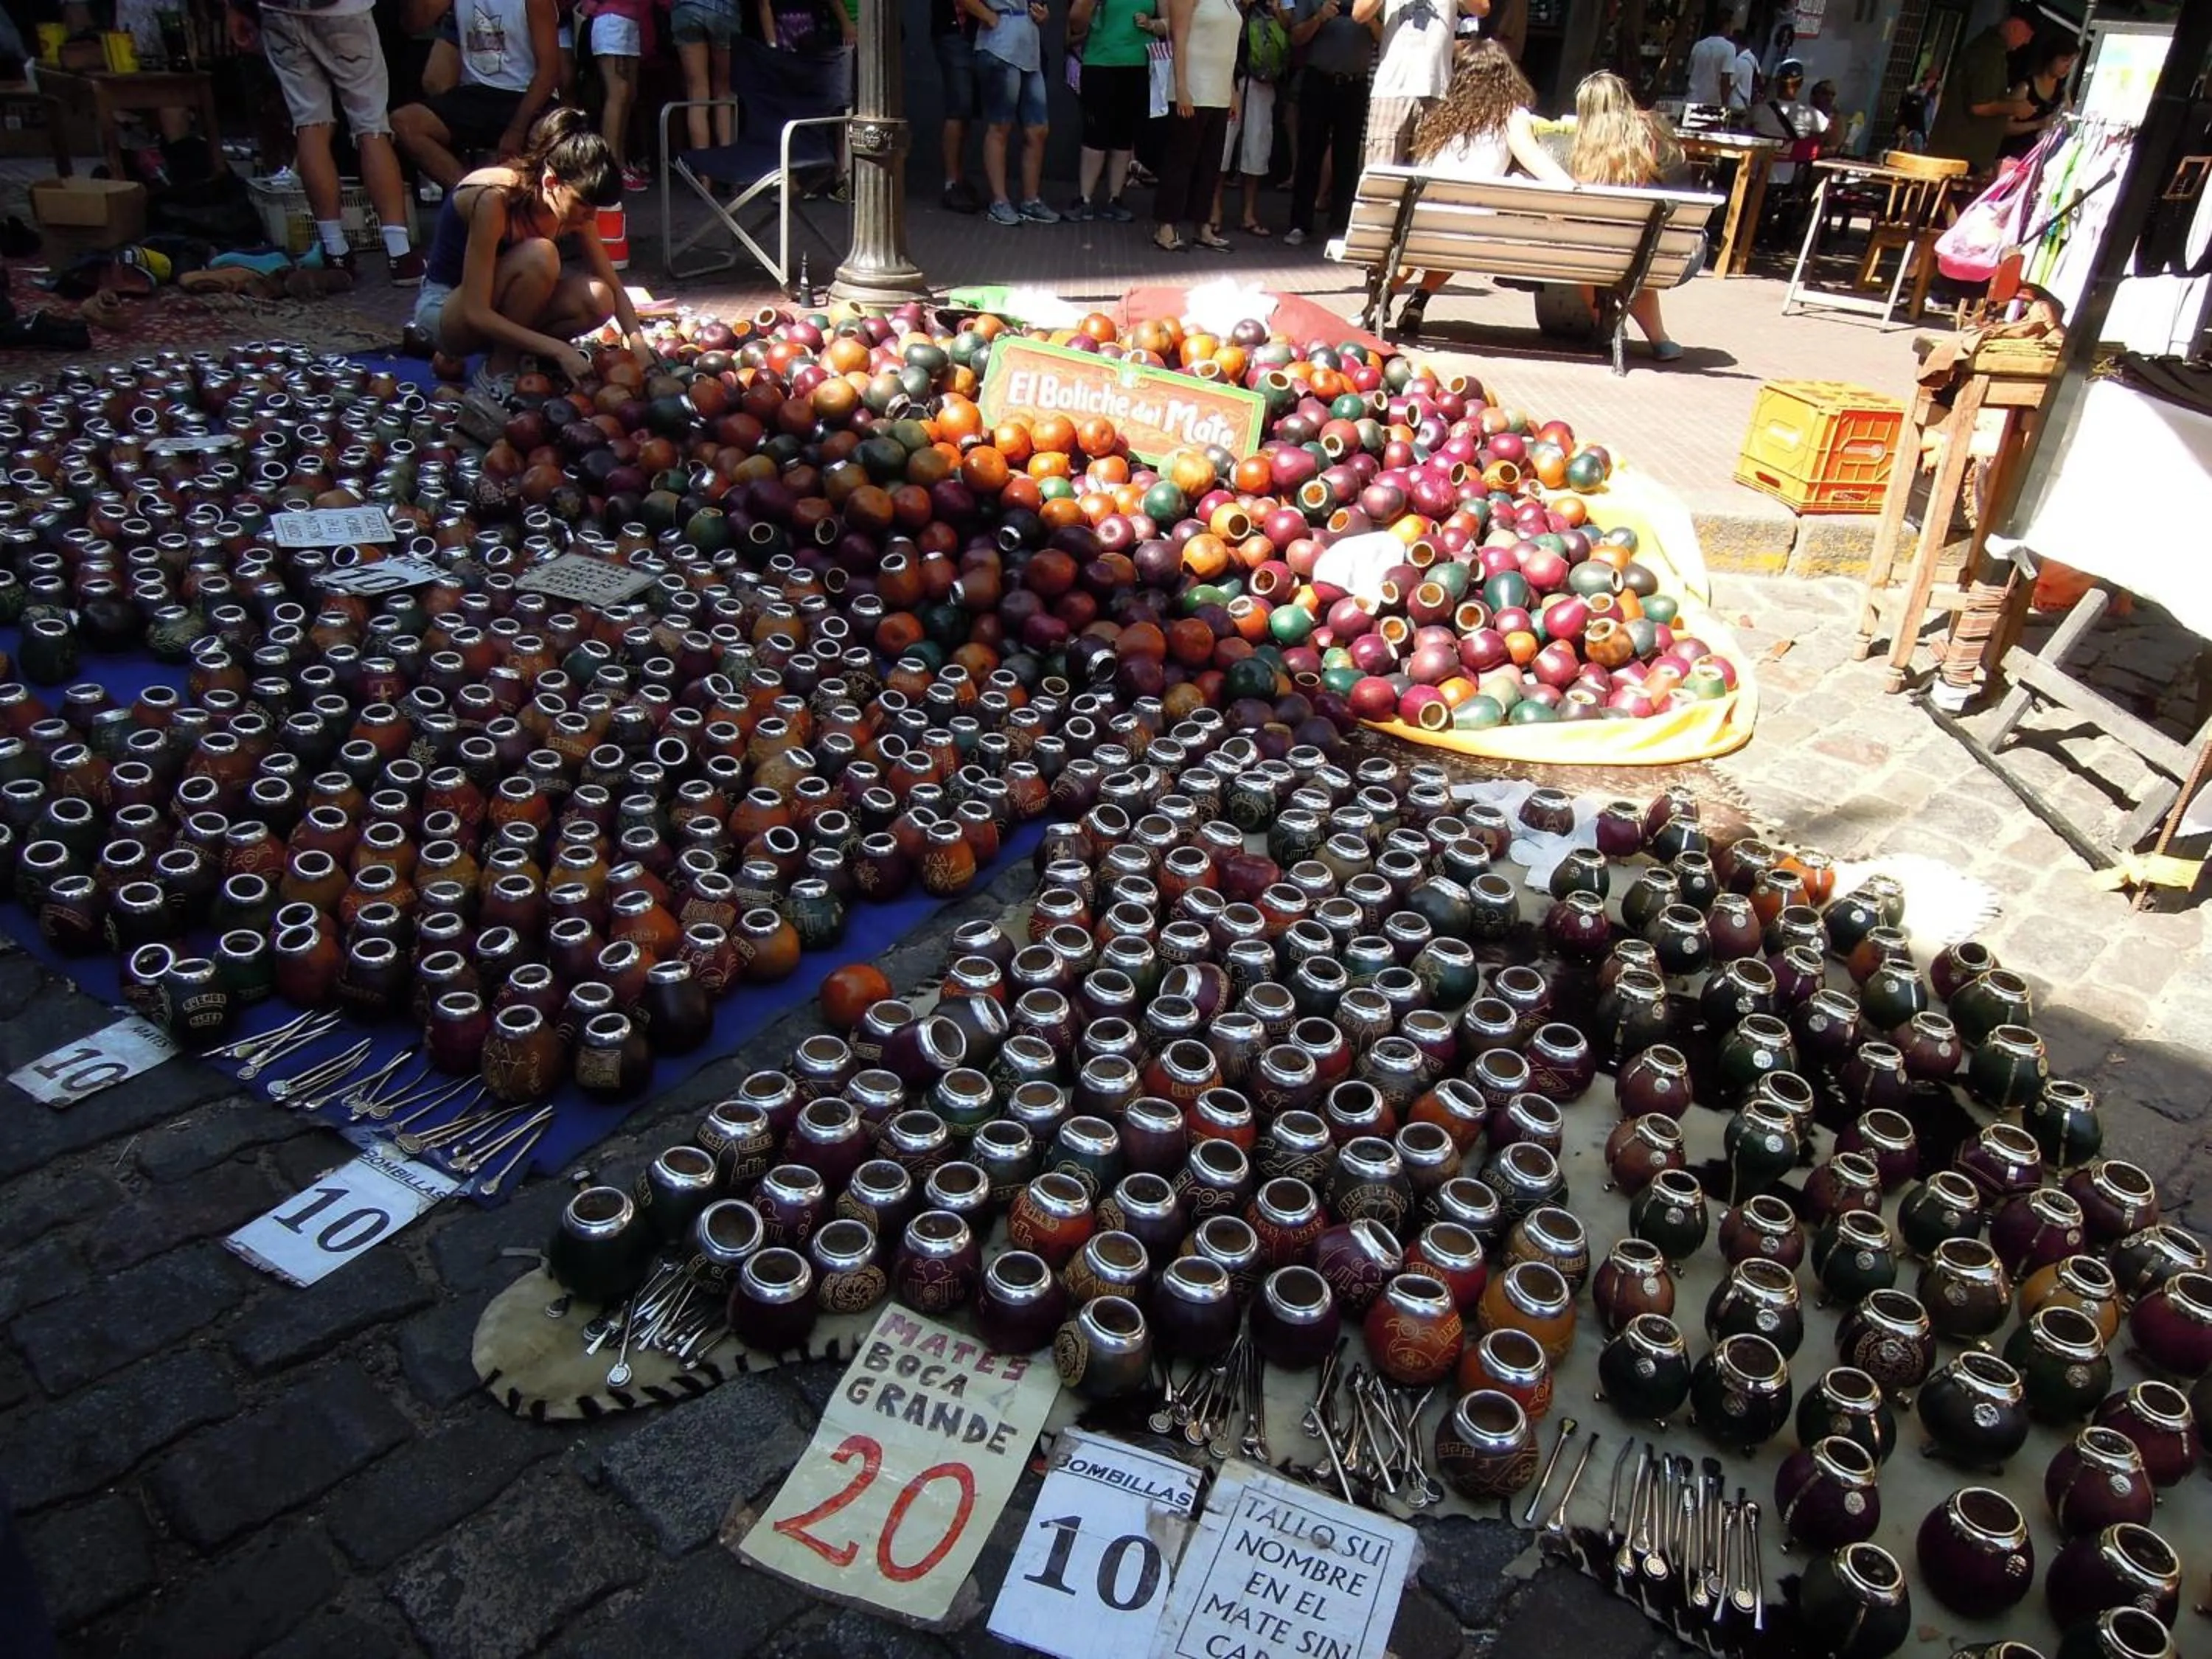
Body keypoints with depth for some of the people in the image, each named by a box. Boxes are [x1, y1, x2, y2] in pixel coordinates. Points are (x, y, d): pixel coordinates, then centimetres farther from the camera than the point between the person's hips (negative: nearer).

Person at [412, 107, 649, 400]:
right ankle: (498, 374, -19)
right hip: (444, 307, -6)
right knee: (538, 256, -34)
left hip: (502, 311, 6)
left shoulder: (571, 201, -10)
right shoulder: (494, 198, -29)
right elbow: (475, 313, -31)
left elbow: (612, 288, -4)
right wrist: (558, 350, -37)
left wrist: (639, 345, -22)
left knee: (597, 300, -22)